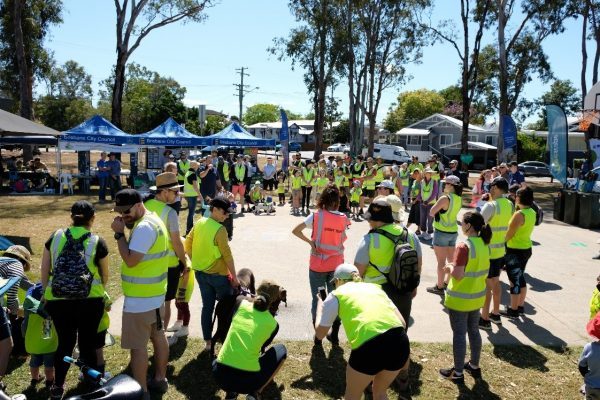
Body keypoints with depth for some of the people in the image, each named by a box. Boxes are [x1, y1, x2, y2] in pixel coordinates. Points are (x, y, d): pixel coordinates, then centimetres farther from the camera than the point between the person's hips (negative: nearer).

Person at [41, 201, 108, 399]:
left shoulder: (55, 237, 1)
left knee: (64, 342, 18)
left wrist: (46, 293, 22)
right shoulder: (98, 242, -5)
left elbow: (44, 271, 8)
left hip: (58, 301, 2)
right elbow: (104, 276, 6)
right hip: (90, 301, -2)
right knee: (88, 343, 13)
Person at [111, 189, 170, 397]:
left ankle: (141, 392, 10)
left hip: (141, 298, -10)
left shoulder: (144, 227, -23)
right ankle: (159, 379, 33)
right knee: (158, 336, 19)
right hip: (155, 293, 10)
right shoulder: (154, 220, 10)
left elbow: (130, 260, -25)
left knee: (137, 345, 0)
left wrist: (119, 234, -19)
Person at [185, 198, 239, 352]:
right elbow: (227, 255, -18)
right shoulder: (219, 229, -20)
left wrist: (195, 261, 18)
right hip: (218, 274, -6)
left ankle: (208, 341, 20)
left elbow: (187, 244, 8)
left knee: (207, 306, 13)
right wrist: (234, 276, -10)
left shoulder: (199, 223, 1)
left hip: (200, 272, 7)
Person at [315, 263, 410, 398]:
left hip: (369, 346, -5)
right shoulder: (374, 287, 27)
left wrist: (320, 306, 39)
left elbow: (320, 333, 23)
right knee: (380, 392, 32)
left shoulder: (336, 295, 16)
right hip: (400, 342, 5)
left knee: (352, 395, 25)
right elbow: (402, 322, 20)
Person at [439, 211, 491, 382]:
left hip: (460, 299, -8)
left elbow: (458, 275, -26)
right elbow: (481, 269, 12)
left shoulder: (463, 247, -24)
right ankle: (474, 366, 34)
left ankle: (458, 373, 15)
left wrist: (450, 268, -6)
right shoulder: (484, 244, 2)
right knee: (474, 331, 20)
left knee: (459, 334, 4)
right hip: (477, 296, 8)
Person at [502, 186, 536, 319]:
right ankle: (520, 306, 30)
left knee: (514, 280, 1)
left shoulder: (519, 214, -22)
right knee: (520, 278, 19)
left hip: (515, 251, -9)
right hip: (526, 248, 9)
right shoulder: (532, 212, 4)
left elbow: (509, 234, -19)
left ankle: (513, 310, 11)